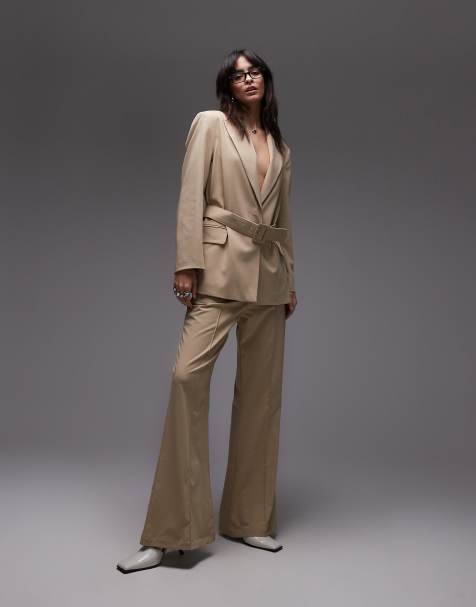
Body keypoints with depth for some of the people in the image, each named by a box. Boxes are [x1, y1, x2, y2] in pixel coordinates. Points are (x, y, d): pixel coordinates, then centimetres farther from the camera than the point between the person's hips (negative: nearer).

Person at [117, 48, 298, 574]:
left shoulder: (281, 148, 20)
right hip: (221, 266, -5)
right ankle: (170, 531, -9)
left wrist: (290, 281, 14)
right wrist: (187, 263, -15)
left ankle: (249, 519, 16)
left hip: (268, 275, 5)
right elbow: (191, 196, -5)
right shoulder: (210, 123, 6)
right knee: (188, 374, -18)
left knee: (261, 391, 4)